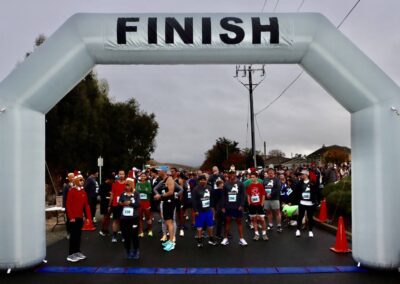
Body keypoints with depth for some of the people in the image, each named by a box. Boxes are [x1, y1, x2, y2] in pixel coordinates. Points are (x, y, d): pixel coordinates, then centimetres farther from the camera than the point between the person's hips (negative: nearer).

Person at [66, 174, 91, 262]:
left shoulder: (83, 192, 9)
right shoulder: (71, 191, -10)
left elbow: (86, 205, 10)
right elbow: (68, 205, -12)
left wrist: (88, 217, 5)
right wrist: (71, 217, -16)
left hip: (80, 217, 6)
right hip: (73, 217, -6)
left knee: (79, 235, 12)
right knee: (73, 235, -2)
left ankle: (77, 252, 23)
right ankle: (71, 254, 6)